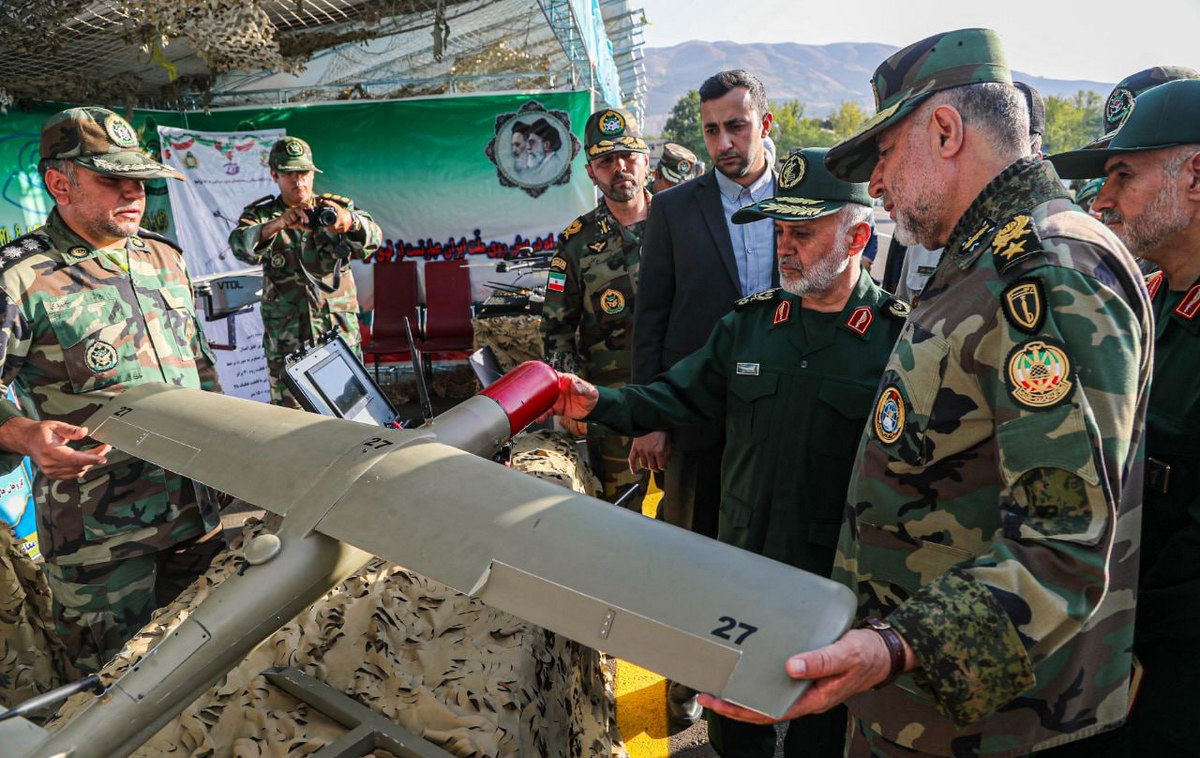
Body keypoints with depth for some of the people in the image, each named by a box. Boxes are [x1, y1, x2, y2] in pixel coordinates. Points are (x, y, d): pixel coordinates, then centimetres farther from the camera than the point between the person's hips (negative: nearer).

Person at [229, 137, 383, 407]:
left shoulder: (336, 207, 8)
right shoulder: (261, 215, 8)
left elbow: (372, 239, -11)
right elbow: (241, 245, -14)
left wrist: (348, 220, -35)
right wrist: (277, 224, -34)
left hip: (340, 334, 0)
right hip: (286, 341, 0)